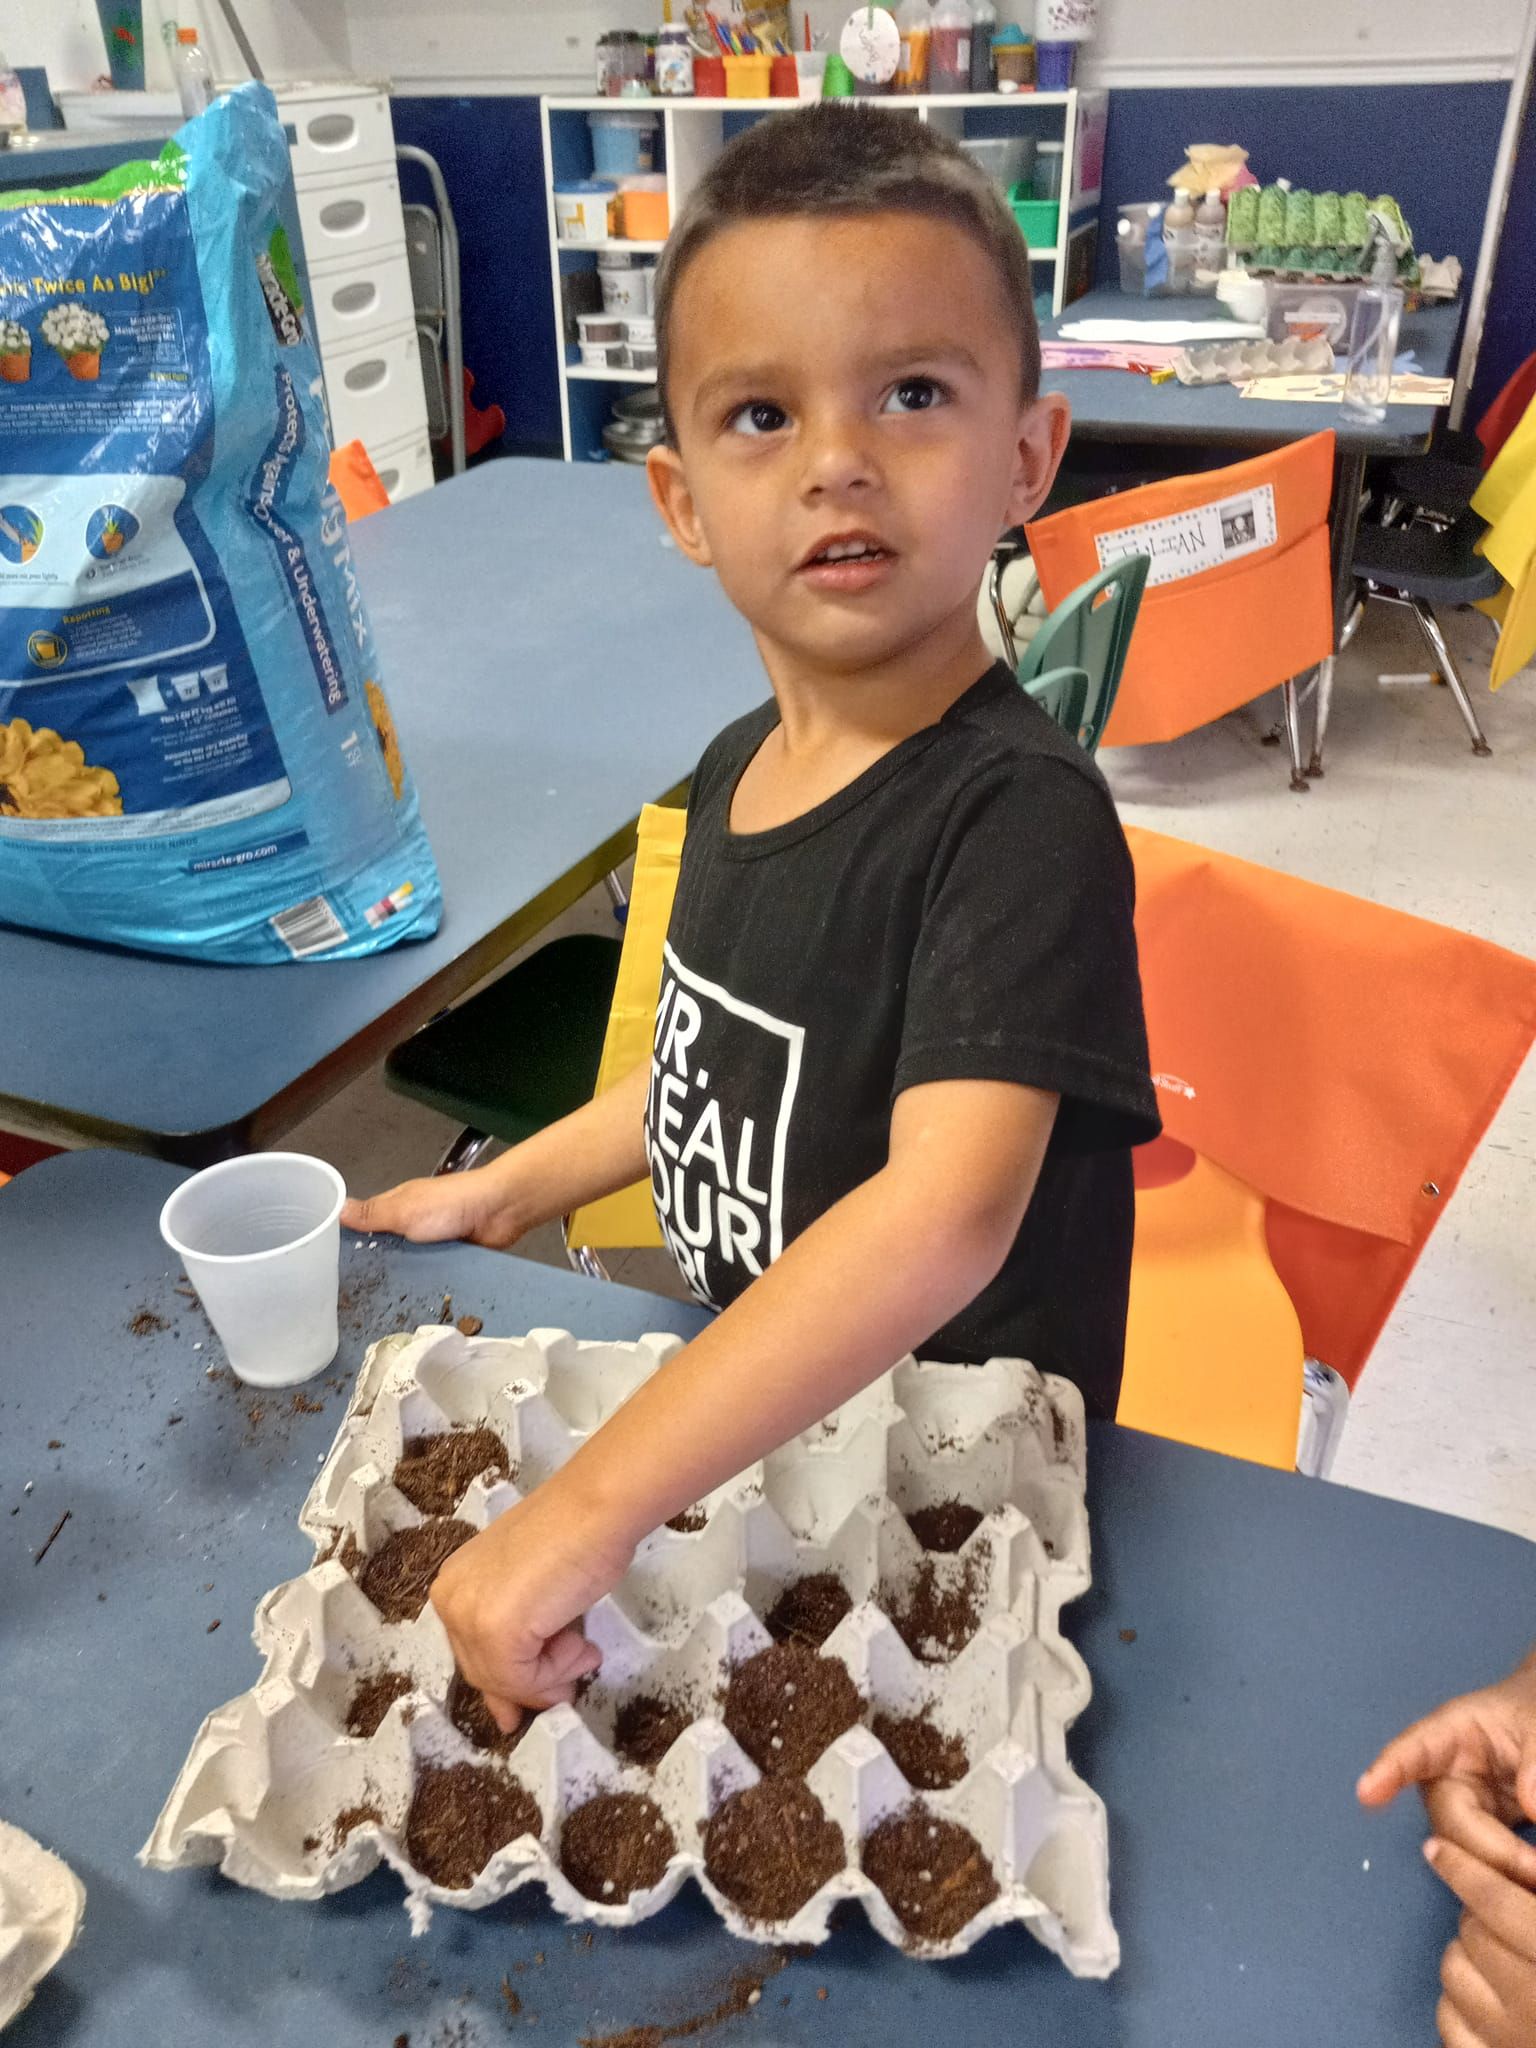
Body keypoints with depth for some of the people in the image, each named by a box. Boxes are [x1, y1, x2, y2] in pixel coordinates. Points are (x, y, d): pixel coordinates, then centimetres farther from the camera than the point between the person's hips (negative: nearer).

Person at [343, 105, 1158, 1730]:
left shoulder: (1021, 815, -27)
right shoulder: (738, 767, -4)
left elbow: (946, 1213, -40)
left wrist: (591, 1505, -44)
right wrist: (514, 1186, 12)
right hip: (745, 1435, 7)